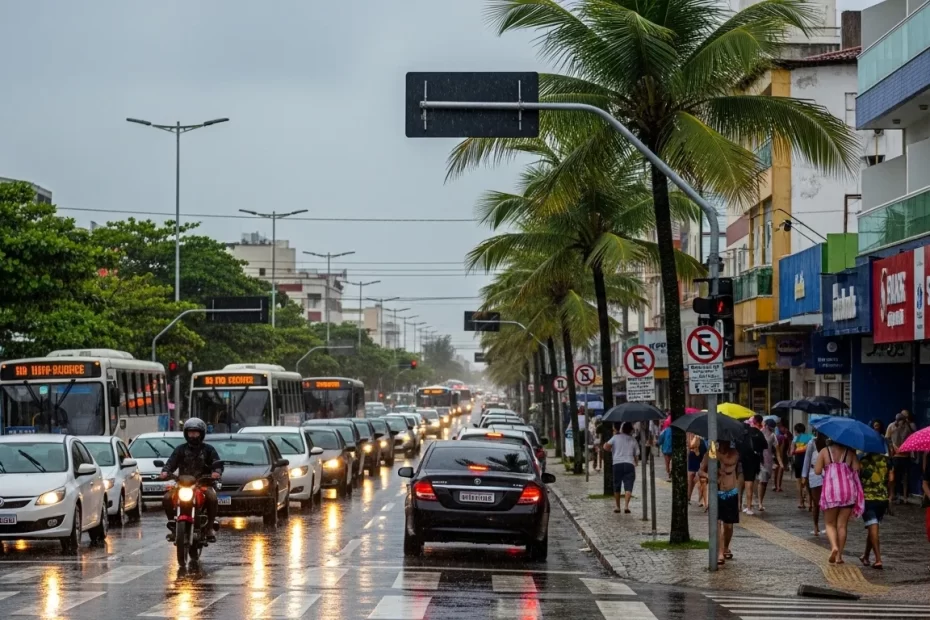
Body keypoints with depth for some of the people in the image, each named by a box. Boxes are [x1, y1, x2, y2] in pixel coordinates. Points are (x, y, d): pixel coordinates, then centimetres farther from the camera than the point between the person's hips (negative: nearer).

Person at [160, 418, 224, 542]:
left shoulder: (208, 449, 12)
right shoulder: (181, 449, 15)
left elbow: (217, 463, 2)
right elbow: (171, 462, 5)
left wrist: (217, 471, -22)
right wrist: (165, 471, -18)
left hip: (203, 483, -2)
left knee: (212, 497, -34)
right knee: (167, 499, -22)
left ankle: (210, 527, -20)